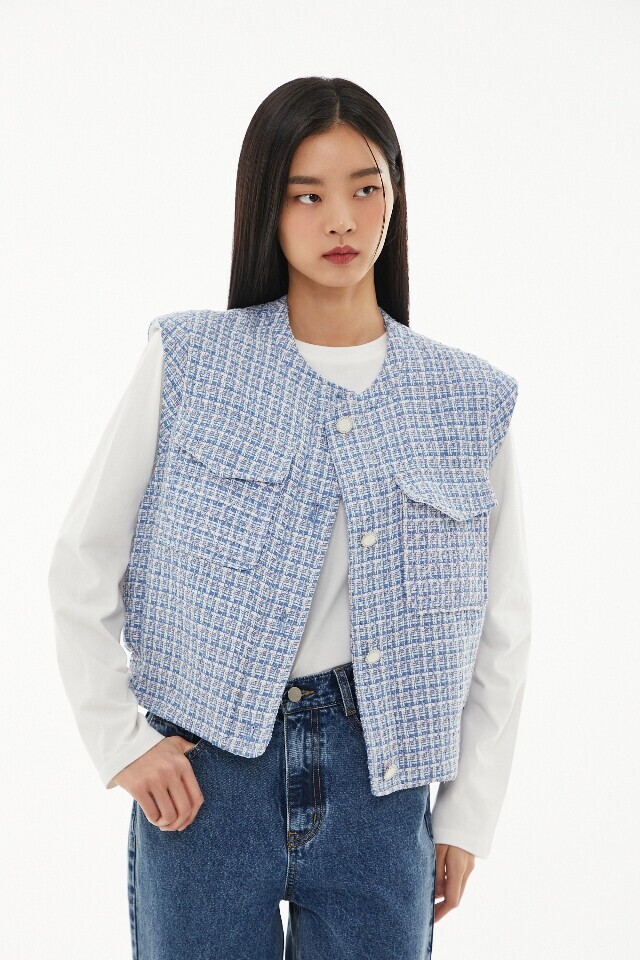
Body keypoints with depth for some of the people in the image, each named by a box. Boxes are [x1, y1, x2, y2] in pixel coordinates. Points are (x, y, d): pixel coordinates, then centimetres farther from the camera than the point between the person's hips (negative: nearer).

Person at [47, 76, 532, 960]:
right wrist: (122, 743, -2)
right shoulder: (187, 361, -3)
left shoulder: (471, 404, 2)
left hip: (377, 779, 2)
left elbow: (503, 627, 8)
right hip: (203, 769, -1)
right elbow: (81, 570, 3)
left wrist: (468, 816, 6)